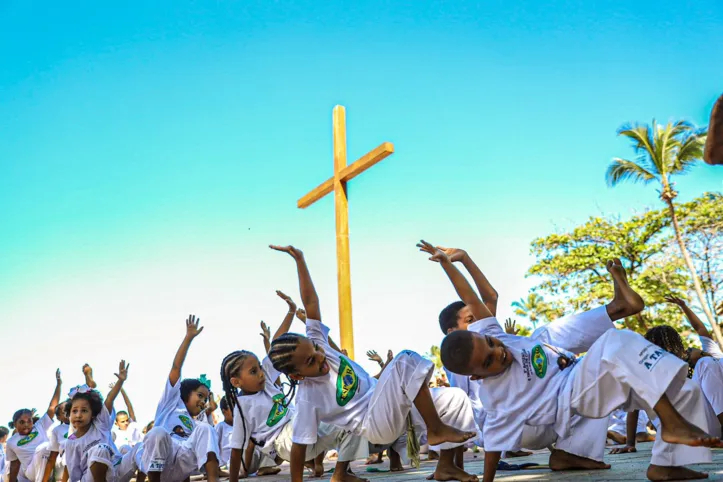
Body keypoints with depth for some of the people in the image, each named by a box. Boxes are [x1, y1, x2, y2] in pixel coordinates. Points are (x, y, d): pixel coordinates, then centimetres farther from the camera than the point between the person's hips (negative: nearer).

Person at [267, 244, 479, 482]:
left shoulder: (314, 342, -7)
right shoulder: (308, 398, -21)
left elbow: (311, 304, -9)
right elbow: (299, 446, -15)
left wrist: (300, 259, -16)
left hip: (391, 405, 8)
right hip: (377, 424, -8)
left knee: (455, 398, -3)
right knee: (407, 361, -30)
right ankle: (436, 429, -22)